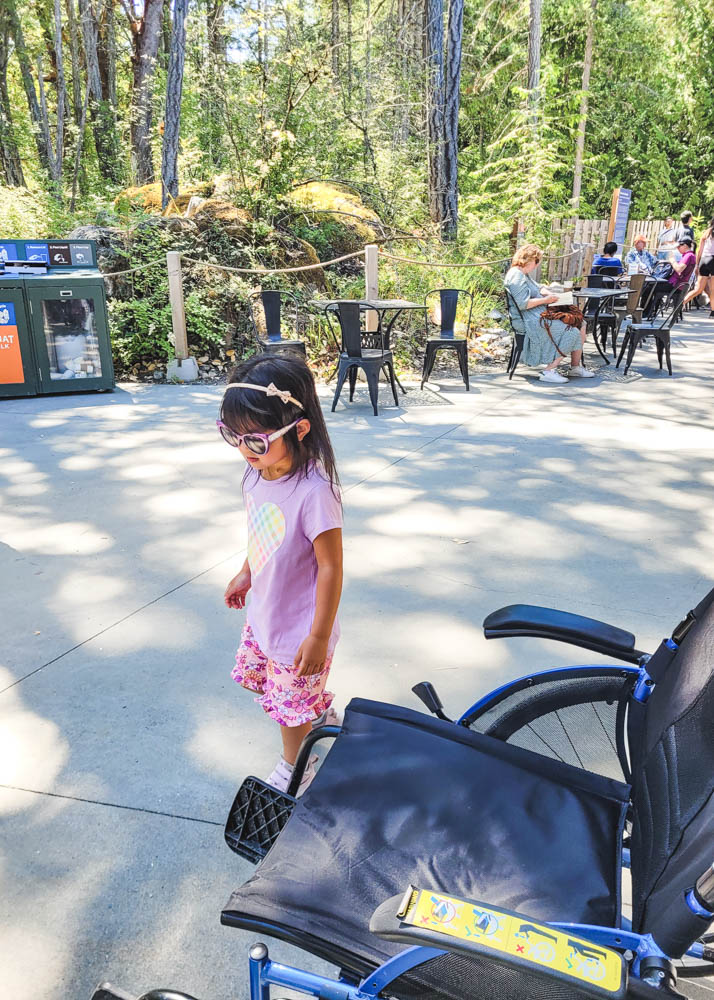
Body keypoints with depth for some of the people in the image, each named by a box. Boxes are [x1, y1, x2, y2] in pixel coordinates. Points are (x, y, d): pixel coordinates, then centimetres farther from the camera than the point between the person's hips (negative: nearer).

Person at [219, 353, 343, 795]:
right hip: (263, 614, 8)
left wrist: (319, 637, -20)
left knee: (291, 707, 14)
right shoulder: (257, 473, -8)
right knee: (254, 677, 27)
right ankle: (322, 713, 51)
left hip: (299, 628, -8)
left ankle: (294, 767, 44)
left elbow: (330, 568, -25)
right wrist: (245, 574, 22)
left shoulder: (313, 493, -33)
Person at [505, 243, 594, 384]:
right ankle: (548, 371, -18)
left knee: (580, 325, 4)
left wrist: (547, 295, 11)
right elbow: (522, 304, -23)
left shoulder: (523, 274, 19)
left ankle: (576, 367, 7)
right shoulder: (516, 276, -15)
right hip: (529, 321, -11)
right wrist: (545, 300, -15)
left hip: (540, 315, 11)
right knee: (571, 332, -20)